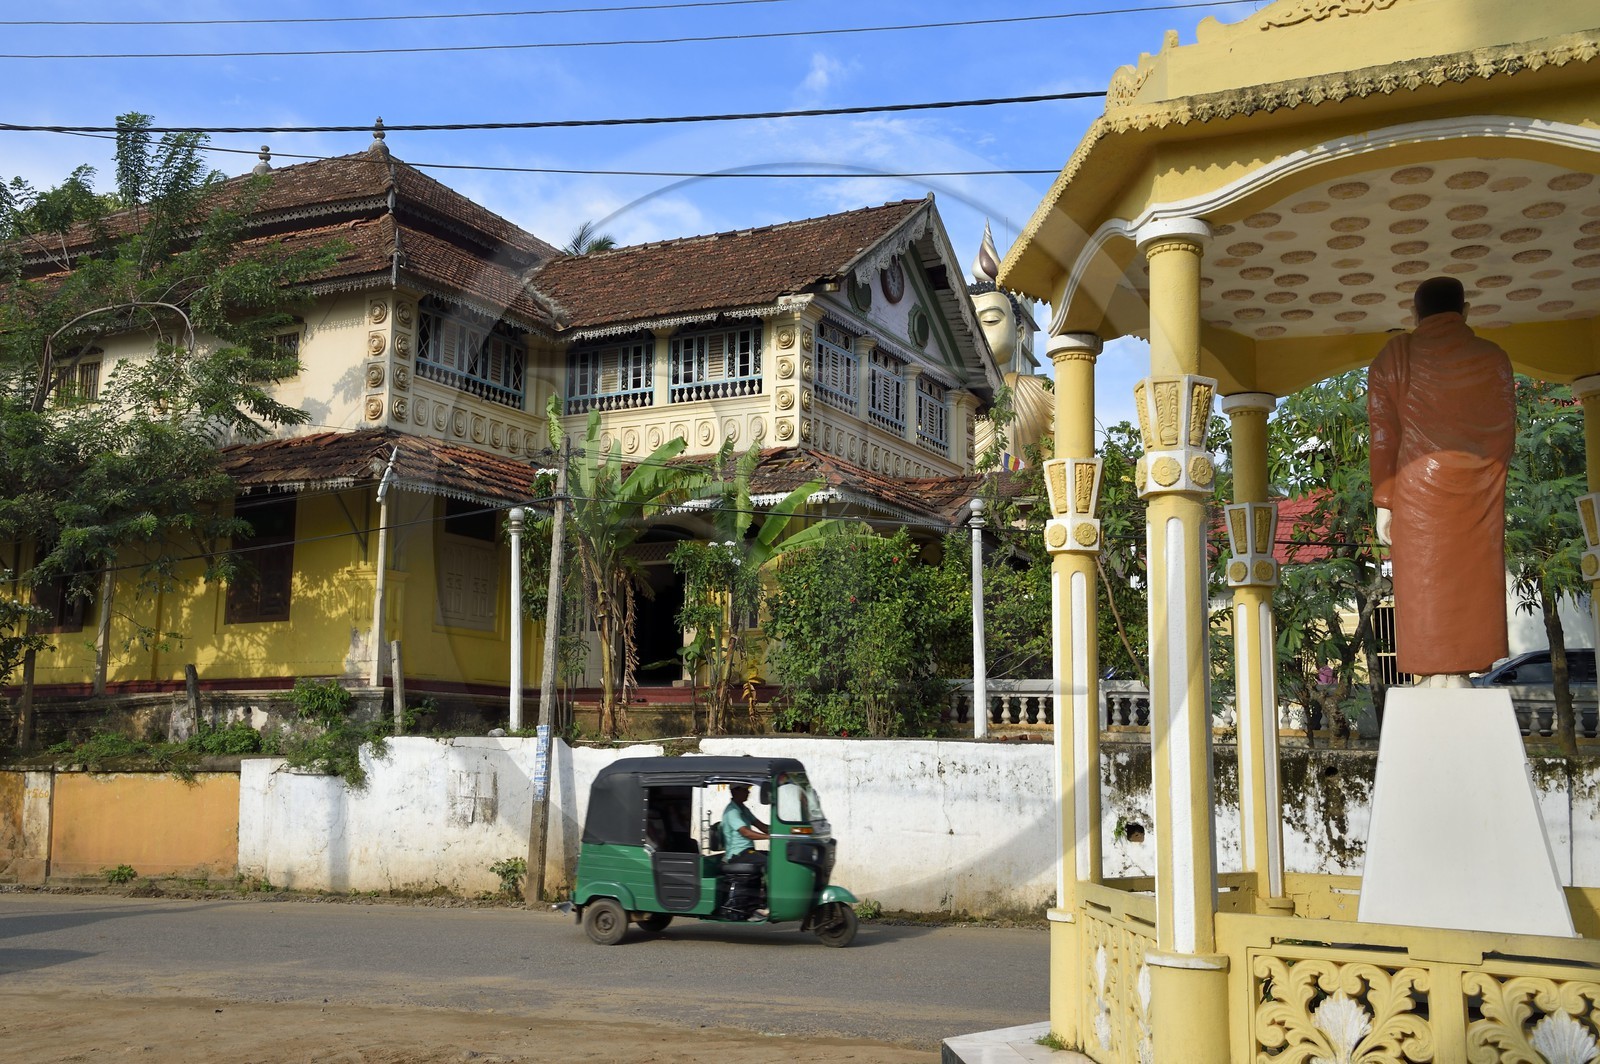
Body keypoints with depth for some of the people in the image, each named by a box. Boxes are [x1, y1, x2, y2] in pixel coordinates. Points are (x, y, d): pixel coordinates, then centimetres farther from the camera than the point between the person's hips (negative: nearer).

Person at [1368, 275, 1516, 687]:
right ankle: (1459, 679, 1)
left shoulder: (1394, 356, 2)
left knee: (1424, 581, 0)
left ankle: (1435, 680, -3)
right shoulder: (1492, 356, 7)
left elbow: (1383, 434, -3)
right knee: (1470, 580, 4)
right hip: (1480, 492, 2)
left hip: (1420, 488, -1)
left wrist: (1384, 502, -1)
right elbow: (1507, 432, 9)